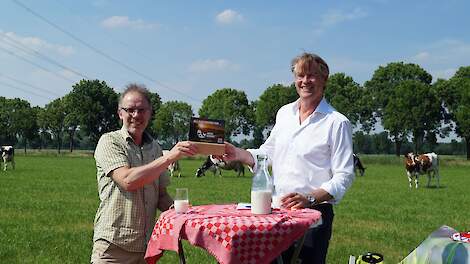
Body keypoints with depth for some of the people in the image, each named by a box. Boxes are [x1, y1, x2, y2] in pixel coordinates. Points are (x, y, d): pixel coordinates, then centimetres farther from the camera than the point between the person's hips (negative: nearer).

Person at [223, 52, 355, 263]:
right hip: (276, 208, 5)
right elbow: (267, 153, 20)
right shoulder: (284, 113, 11)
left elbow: (344, 176, -9)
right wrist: (239, 154, 2)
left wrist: (310, 198, -21)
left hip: (314, 213, -5)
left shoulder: (337, 123, -6)